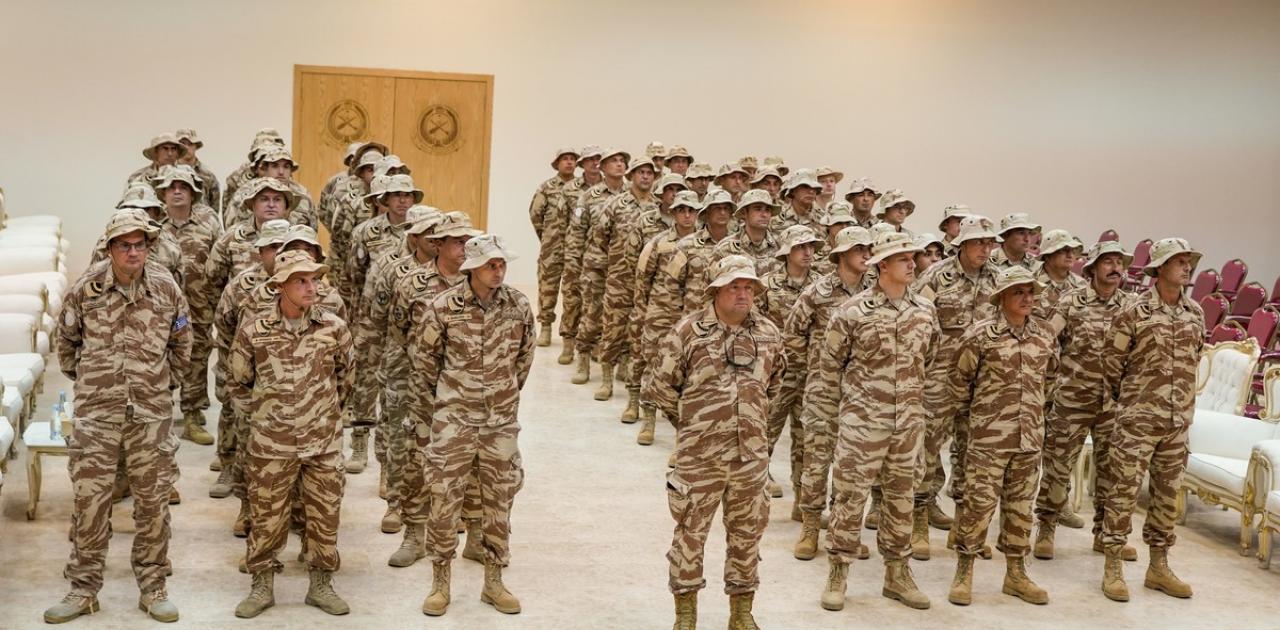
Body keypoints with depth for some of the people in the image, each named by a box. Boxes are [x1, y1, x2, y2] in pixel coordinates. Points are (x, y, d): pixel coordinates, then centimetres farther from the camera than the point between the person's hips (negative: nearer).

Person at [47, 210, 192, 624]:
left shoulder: (167, 289, -2)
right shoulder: (85, 289, -4)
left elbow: (181, 344, 12)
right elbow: (66, 341, 12)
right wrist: (83, 380, 13)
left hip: (152, 414, 1)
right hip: (96, 412, 0)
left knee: (153, 501, 6)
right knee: (89, 499, 2)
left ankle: (153, 589, 17)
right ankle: (83, 589, 14)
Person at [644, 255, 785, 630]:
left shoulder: (768, 333, 5)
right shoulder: (689, 330, -8)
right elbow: (660, 385, -2)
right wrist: (689, 420, 5)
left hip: (751, 455, 4)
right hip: (699, 455, -3)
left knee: (747, 533, 12)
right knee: (690, 532, 6)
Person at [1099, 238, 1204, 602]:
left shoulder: (1195, 314, 6)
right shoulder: (1134, 312, -10)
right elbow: (1112, 361, -2)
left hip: (1178, 421, 5)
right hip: (1138, 419, -5)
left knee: (1167, 494, 11)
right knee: (1124, 491, -3)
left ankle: (1158, 567, 22)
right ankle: (1112, 569, 5)